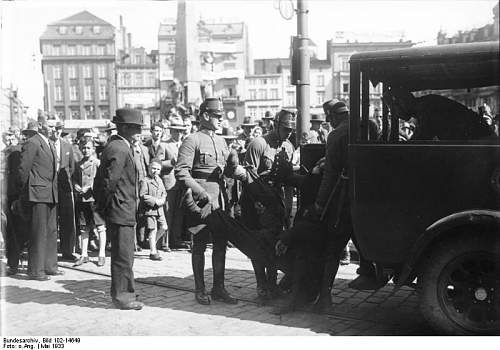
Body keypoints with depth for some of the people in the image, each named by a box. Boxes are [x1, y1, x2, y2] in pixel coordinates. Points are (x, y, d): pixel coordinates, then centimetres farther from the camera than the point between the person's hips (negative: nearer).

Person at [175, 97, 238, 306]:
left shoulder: (221, 141, 15)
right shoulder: (192, 141, -8)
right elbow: (181, 172, -15)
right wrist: (203, 194, -19)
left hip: (220, 200, 7)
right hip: (200, 201, -6)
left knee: (221, 244, 9)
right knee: (200, 245, 3)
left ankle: (219, 288, 19)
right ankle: (200, 290, 15)